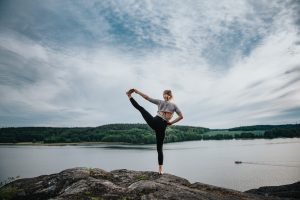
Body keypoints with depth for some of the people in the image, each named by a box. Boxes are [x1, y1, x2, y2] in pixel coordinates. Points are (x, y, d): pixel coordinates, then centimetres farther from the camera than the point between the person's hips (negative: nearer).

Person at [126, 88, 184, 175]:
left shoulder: (160, 102, 9)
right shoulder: (174, 105, 10)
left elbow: (147, 97, 6)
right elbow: (181, 116, 2)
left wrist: (137, 91, 13)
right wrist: (171, 122, 6)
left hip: (154, 122, -1)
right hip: (162, 126, 1)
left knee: (140, 108, 15)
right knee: (159, 148, 10)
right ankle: (160, 169, 9)